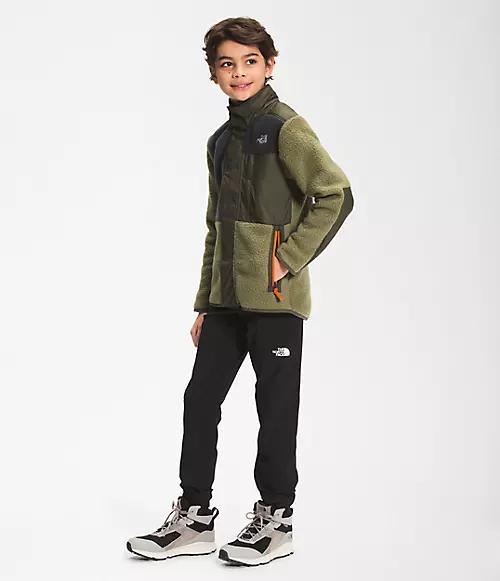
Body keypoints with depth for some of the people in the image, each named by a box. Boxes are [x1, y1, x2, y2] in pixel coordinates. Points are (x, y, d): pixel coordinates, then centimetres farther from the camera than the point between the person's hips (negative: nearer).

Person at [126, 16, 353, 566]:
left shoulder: (286, 128, -7)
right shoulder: (221, 141, 16)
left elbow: (336, 194, -18)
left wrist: (289, 258, -16)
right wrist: (204, 303, 17)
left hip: (274, 296, -7)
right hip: (227, 297, 8)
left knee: (276, 404, 2)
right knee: (200, 397, 7)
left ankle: (275, 520, 15)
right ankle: (194, 516, 18)